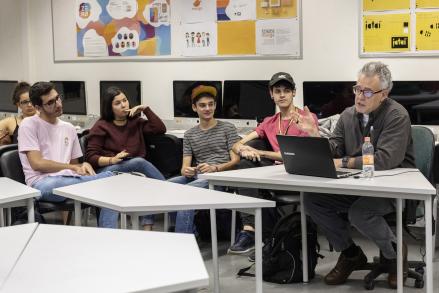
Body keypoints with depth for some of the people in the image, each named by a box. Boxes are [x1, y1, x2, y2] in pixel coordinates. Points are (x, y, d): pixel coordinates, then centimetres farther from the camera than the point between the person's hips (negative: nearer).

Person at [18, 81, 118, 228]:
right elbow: (37, 164, -8)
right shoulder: (29, 125, 2)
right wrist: (74, 168, -6)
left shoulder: (69, 128, 20)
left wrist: (83, 166, -3)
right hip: (42, 183, -6)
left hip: (67, 180, 6)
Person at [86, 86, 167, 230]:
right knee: (140, 162, -33)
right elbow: (90, 157, 0)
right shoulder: (101, 126, 8)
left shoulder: (135, 122, 21)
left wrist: (145, 109, 8)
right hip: (107, 171, -3)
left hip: (135, 170, 3)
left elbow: (160, 129, 10)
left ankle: (147, 226, -37)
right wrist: (112, 160, -18)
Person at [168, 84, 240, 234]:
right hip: (197, 177, 4)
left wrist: (215, 168, -19)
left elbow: (236, 160, 0)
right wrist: (185, 170, -14)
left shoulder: (228, 128, 10)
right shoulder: (189, 134, 21)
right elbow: (186, 165, 12)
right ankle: (190, 231, -14)